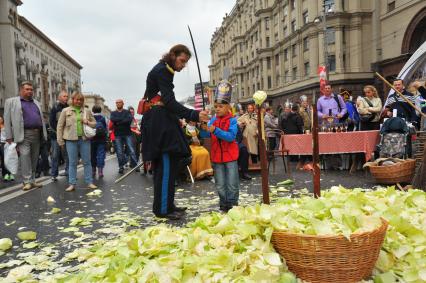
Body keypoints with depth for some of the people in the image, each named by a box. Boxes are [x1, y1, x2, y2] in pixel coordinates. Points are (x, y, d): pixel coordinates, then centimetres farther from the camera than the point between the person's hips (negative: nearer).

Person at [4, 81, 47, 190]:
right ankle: (27, 182, -9)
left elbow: (41, 119, 21)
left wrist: (44, 134, 11)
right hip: (23, 135, -5)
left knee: (34, 158, 7)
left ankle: (32, 180, 13)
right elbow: (7, 120, 0)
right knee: (25, 156, -13)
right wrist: (9, 137, -7)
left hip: (37, 134, 5)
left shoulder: (36, 103, 21)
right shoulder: (11, 101, 6)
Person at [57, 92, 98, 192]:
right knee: (72, 163, 4)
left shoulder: (87, 111, 9)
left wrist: (88, 123, -6)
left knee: (87, 161, 5)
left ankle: (89, 182, 13)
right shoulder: (66, 111, 4)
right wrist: (60, 140, -1)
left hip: (84, 139, 2)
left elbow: (94, 123, 16)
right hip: (71, 140, -1)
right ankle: (72, 184, 11)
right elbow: (60, 126, 4)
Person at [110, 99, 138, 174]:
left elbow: (130, 119, -12)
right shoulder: (113, 113, 13)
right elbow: (112, 119, -9)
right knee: (119, 152, 1)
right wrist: (124, 119, -12)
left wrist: (118, 122, -12)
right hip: (118, 135, 1)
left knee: (131, 151, -5)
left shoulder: (127, 112, 9)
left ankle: (135, 165, 2)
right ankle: (121, 167, 9)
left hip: (127, 134, -1)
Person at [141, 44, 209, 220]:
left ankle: (166, 205, 19)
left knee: (164, 165, 12)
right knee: (166, 165, -10)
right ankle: (163, 209, -4)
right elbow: (169, 102, -22)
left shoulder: (164, 71, 19)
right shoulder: (162, 71, -12)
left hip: (162, 122, 11)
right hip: (159, 122, -11)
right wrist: (194, 115, -29)